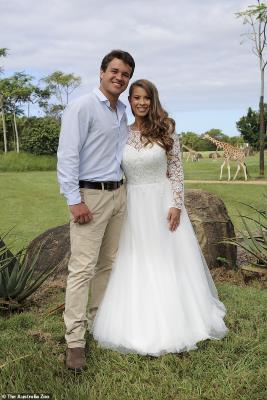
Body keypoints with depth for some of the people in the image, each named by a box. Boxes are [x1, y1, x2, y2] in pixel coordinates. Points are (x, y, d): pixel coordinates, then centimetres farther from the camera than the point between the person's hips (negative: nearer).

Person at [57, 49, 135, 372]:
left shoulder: (122, 112, 14)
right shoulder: (82, 107, -10)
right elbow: (67, 155, -15)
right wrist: (75, 201, -19)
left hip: (118, 194, 8)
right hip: (91, 196, -8)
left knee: (108, 263, 13)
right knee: (83, 268, -8)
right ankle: (75, 341, -2)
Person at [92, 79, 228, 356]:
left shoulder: (165, 129, -3)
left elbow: (176, 170, -3)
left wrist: (177, 205, -11)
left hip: (163, 202, -1)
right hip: (134, 206, 2)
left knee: (169, 263, 5)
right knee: (136, 267, 6)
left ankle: (173, 324, 22)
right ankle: (141, 325, 19)